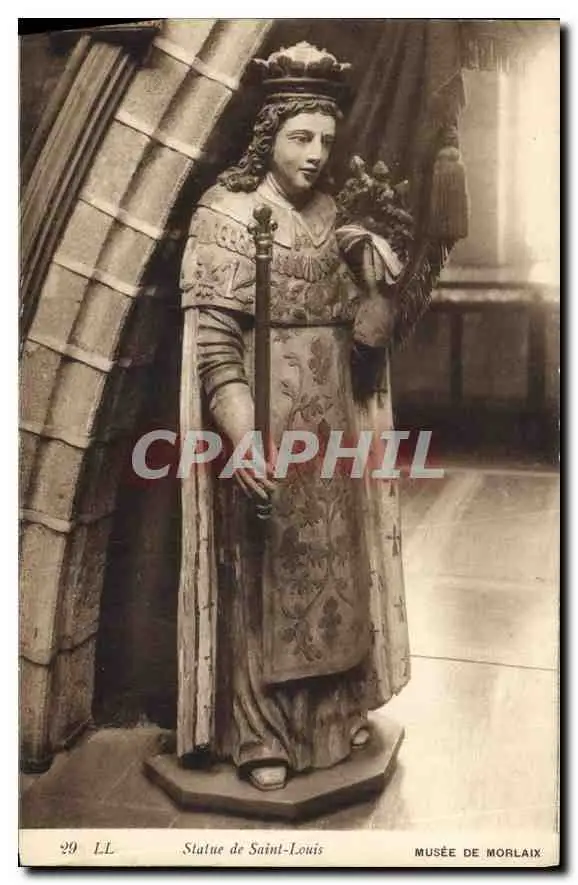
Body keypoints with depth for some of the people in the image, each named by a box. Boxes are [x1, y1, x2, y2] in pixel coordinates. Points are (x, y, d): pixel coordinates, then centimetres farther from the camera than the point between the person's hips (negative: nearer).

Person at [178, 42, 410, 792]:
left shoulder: (335, 213, 9)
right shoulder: (227, 213, -8)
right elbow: (212, 336, -16)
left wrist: (374, 272, -4)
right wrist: (243, 437, -25)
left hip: (333, 415, 6)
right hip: (264, 415, -6)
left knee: (334, 561, 14)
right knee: (264, 568, 3)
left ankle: (335, 706, 32)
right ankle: (258, 731, 18)